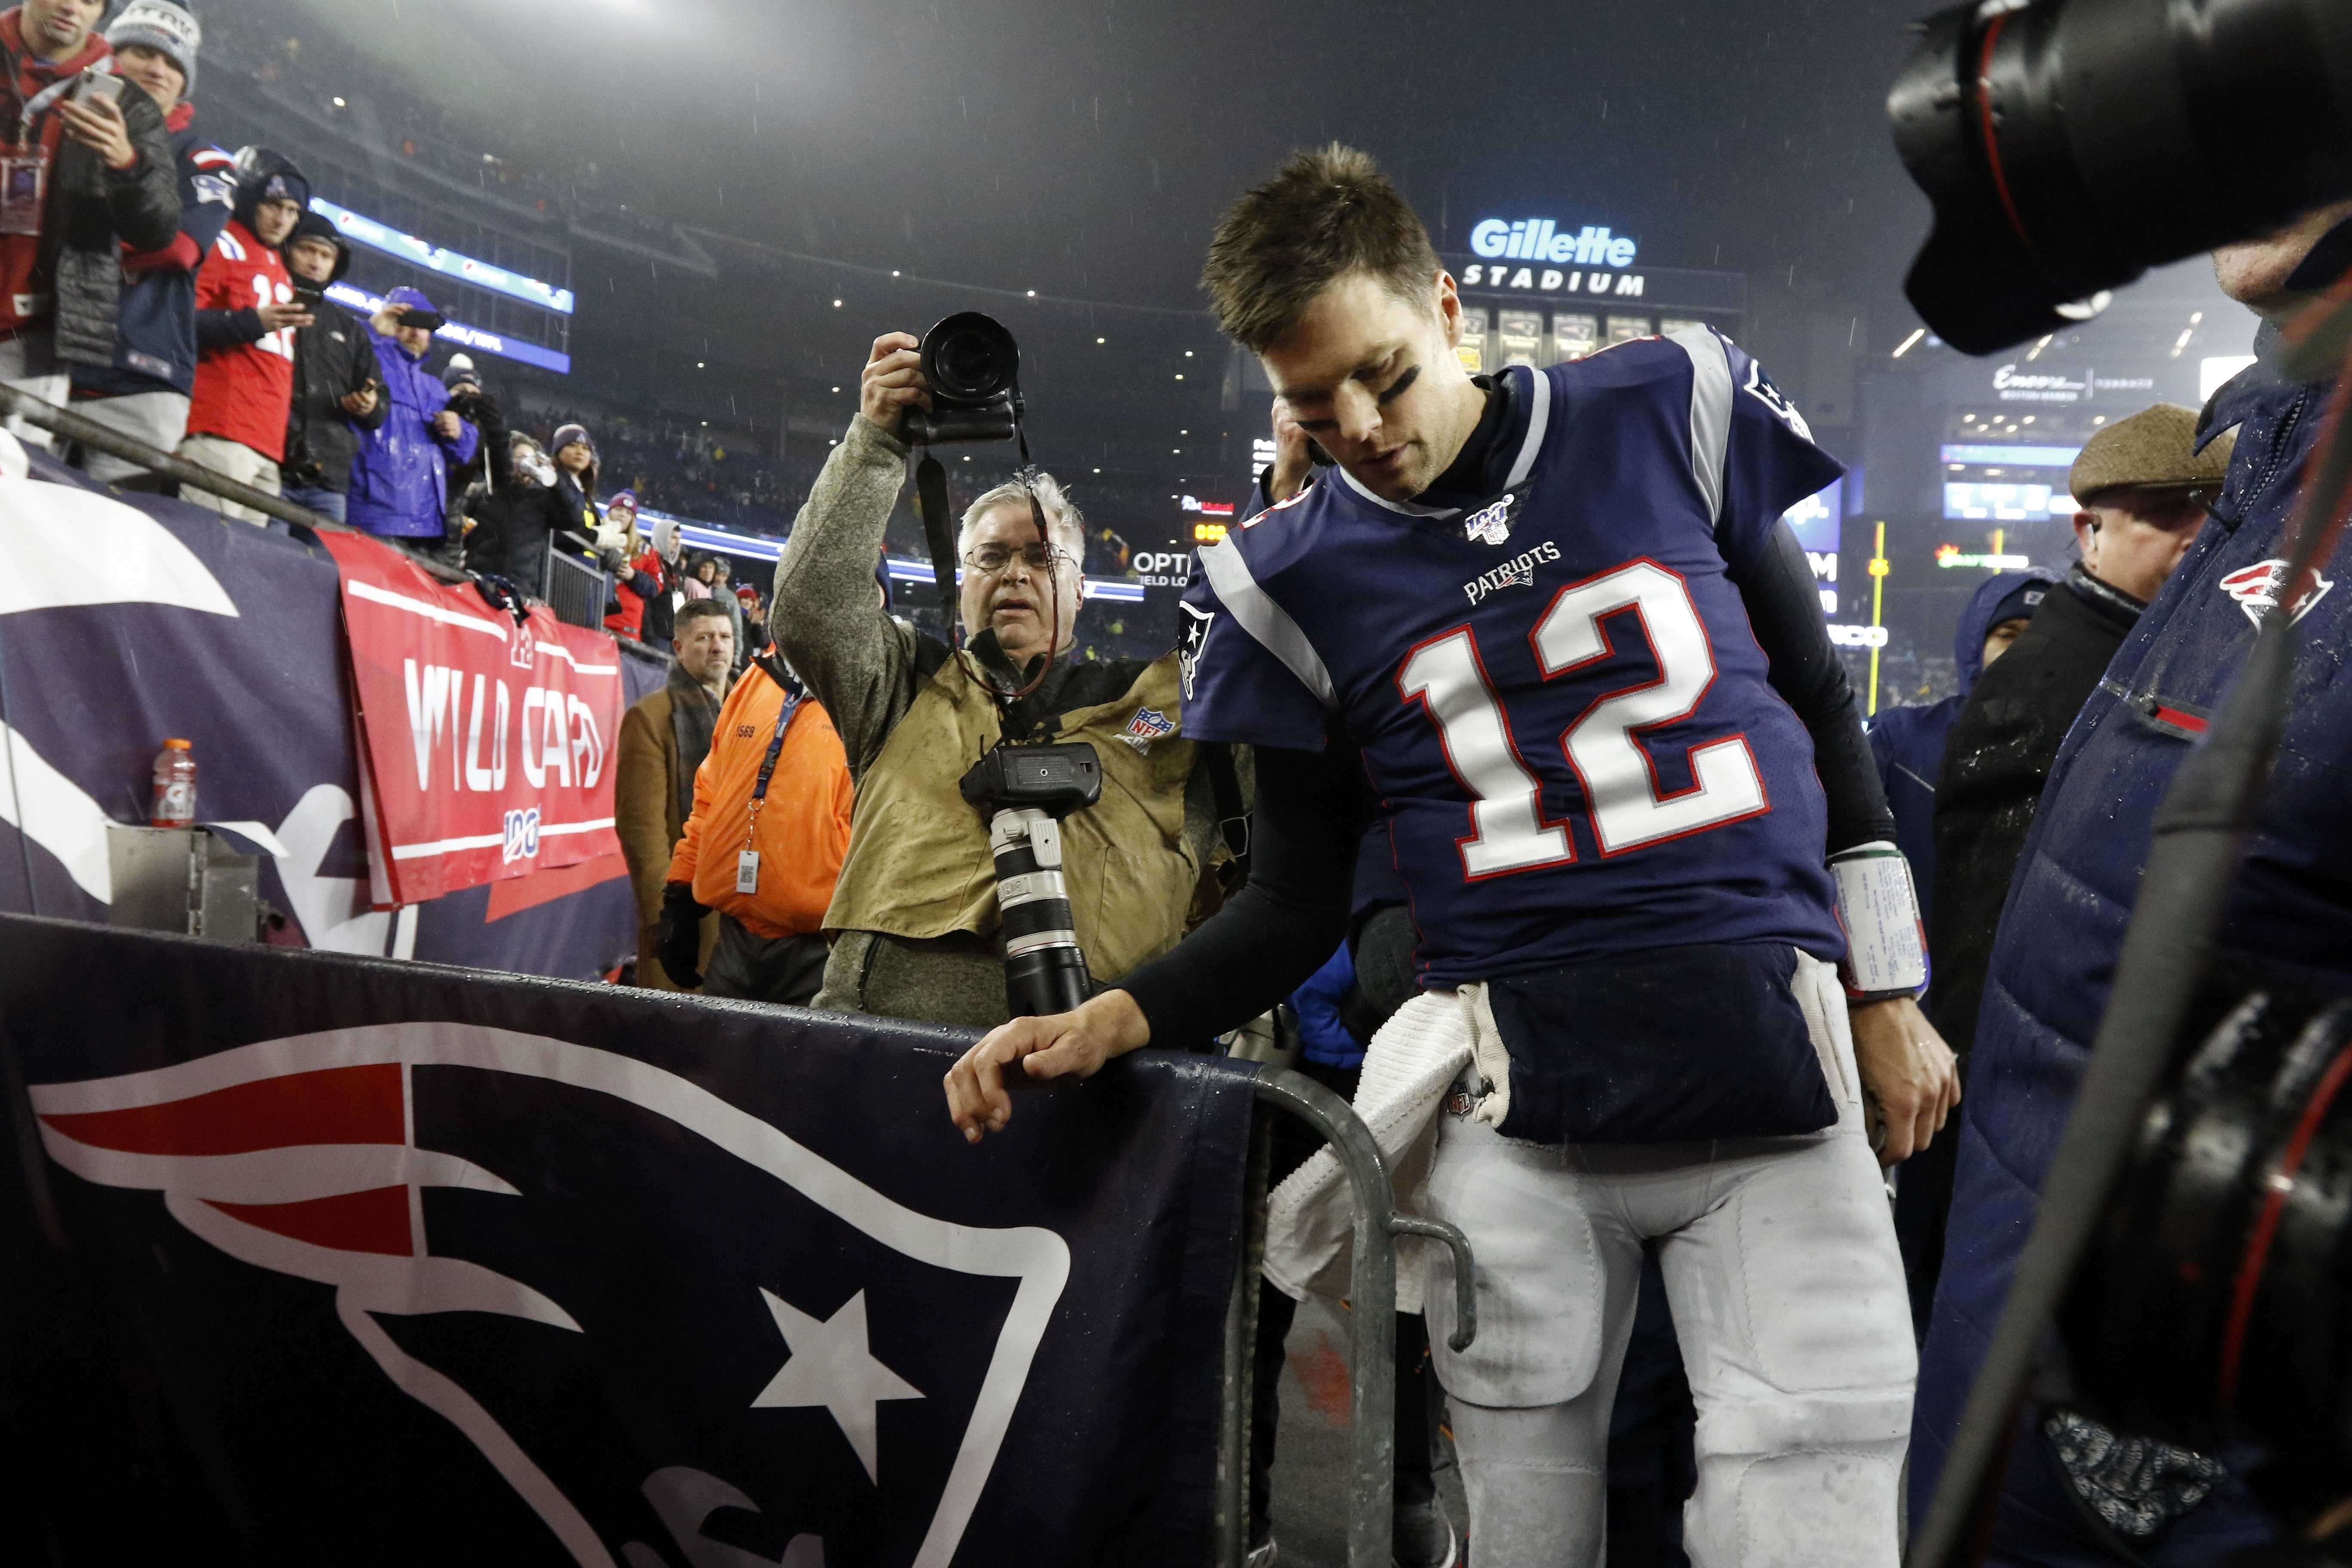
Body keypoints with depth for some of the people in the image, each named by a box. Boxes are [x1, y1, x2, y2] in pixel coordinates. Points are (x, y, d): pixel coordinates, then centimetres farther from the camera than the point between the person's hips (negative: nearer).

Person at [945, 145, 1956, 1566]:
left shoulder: (1668, 412, 3)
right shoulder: (1293, 583, 3)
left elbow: (1821, 708, 11)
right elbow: (1296, 909, 8)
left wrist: (1886, 995, 10)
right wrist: (1118, 1019, -9)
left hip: (1777, 1076, 1)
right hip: (1514, 1113, 0)